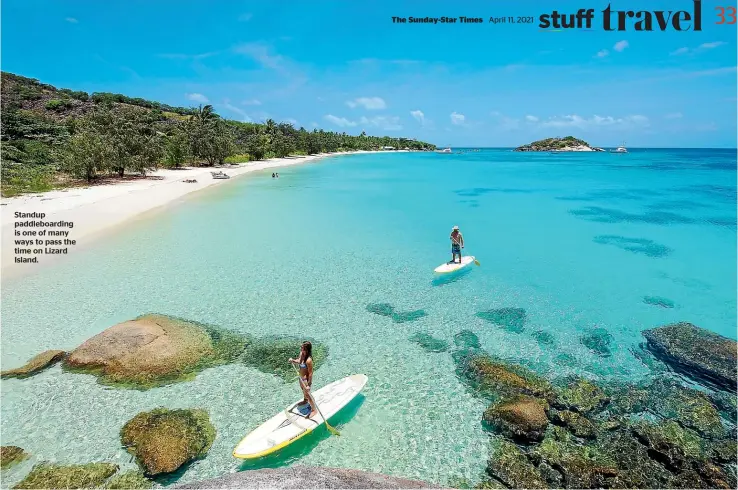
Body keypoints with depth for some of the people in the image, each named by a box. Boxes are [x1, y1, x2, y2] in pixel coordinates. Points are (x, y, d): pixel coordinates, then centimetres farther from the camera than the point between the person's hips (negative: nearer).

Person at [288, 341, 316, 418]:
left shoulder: (308, 360, -36)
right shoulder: (301, 354, -13)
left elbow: (310, 373, -27)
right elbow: (298, 362, 8)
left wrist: (308, 385, -21)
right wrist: (293, 361, -14)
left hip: (306, 379, -8)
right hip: (301, 378, 8)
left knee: (307, 394, 10)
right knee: (303, 390, 33)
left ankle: (313, 410, 31)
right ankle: (305, 401, 61)